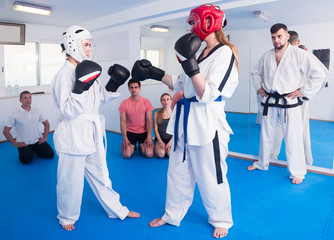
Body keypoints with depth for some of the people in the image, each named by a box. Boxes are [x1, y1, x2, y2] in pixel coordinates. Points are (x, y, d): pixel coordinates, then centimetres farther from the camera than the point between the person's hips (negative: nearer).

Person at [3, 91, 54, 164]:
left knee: (50, 154, -10)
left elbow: (46, 124, 14)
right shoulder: (15, 115, -7)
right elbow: (6, 131, -3)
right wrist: (15, 144, -7)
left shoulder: (37, 111, 3)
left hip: (37, 141, 3)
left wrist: (45, 137, 4)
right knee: (27, 160, -24)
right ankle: (22, 152, 11)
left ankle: (35, 150, 17)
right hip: (23, 144, -3)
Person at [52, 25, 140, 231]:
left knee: (100, 174, 20)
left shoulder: (88, 69, 8)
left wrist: (114, 84, 3)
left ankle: (117, 210, 36)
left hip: (93, 132, 8)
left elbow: (100, 98, 16)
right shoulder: (64, 74, -15)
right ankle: (68, 217, 36)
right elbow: (68, 110, -20)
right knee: (71, 180, 10)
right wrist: (81, 87, -30)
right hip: (73, 134, -7)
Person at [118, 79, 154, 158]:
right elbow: (123, 122, -4)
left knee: (149, 154, -17)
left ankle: (141, 146, 17)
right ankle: (132, 146, 16)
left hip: (144, 132, 1)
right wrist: (125, 138, -12)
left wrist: (149, 137, -12)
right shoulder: (124, 103, -4)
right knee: (126, 155, -18)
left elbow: (149, 121, -4)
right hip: (130, 132, 0)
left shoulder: (146, 102, -3)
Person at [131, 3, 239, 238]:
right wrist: (154, 73, 11)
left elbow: (208, 95, -21)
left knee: (211, 177, 8)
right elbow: (180, 83, 17)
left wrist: (190, 64, -25)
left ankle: (221, 221, 35)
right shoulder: (202, 52, 11)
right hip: (186, 120, 8)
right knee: (178, 172, 18)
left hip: (208, 123, -8)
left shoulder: (225, 53, -13)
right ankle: (173, 215, 39)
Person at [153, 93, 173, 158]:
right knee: (161, 154, -26)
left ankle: (168, 147, 6)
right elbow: (155, 129, 2)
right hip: (160, 139, 0)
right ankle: (156, 148, 8)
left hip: (171, 139, 0)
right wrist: (160, 141, -10)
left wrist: (171, 141, -12)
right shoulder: (156, 114, 4)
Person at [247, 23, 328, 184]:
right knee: (266, 134, 16)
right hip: (269, 102, 5)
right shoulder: (267, 56, 7)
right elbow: (256, 72, 24)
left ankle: (297, 172, 14)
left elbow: (319, 73, -9)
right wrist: (259, 87, 11)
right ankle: (262, 163, 34)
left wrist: (303, 91, -10)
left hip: (289, 103, -5)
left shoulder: (299, 54, -8)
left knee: (293, 139, -3)